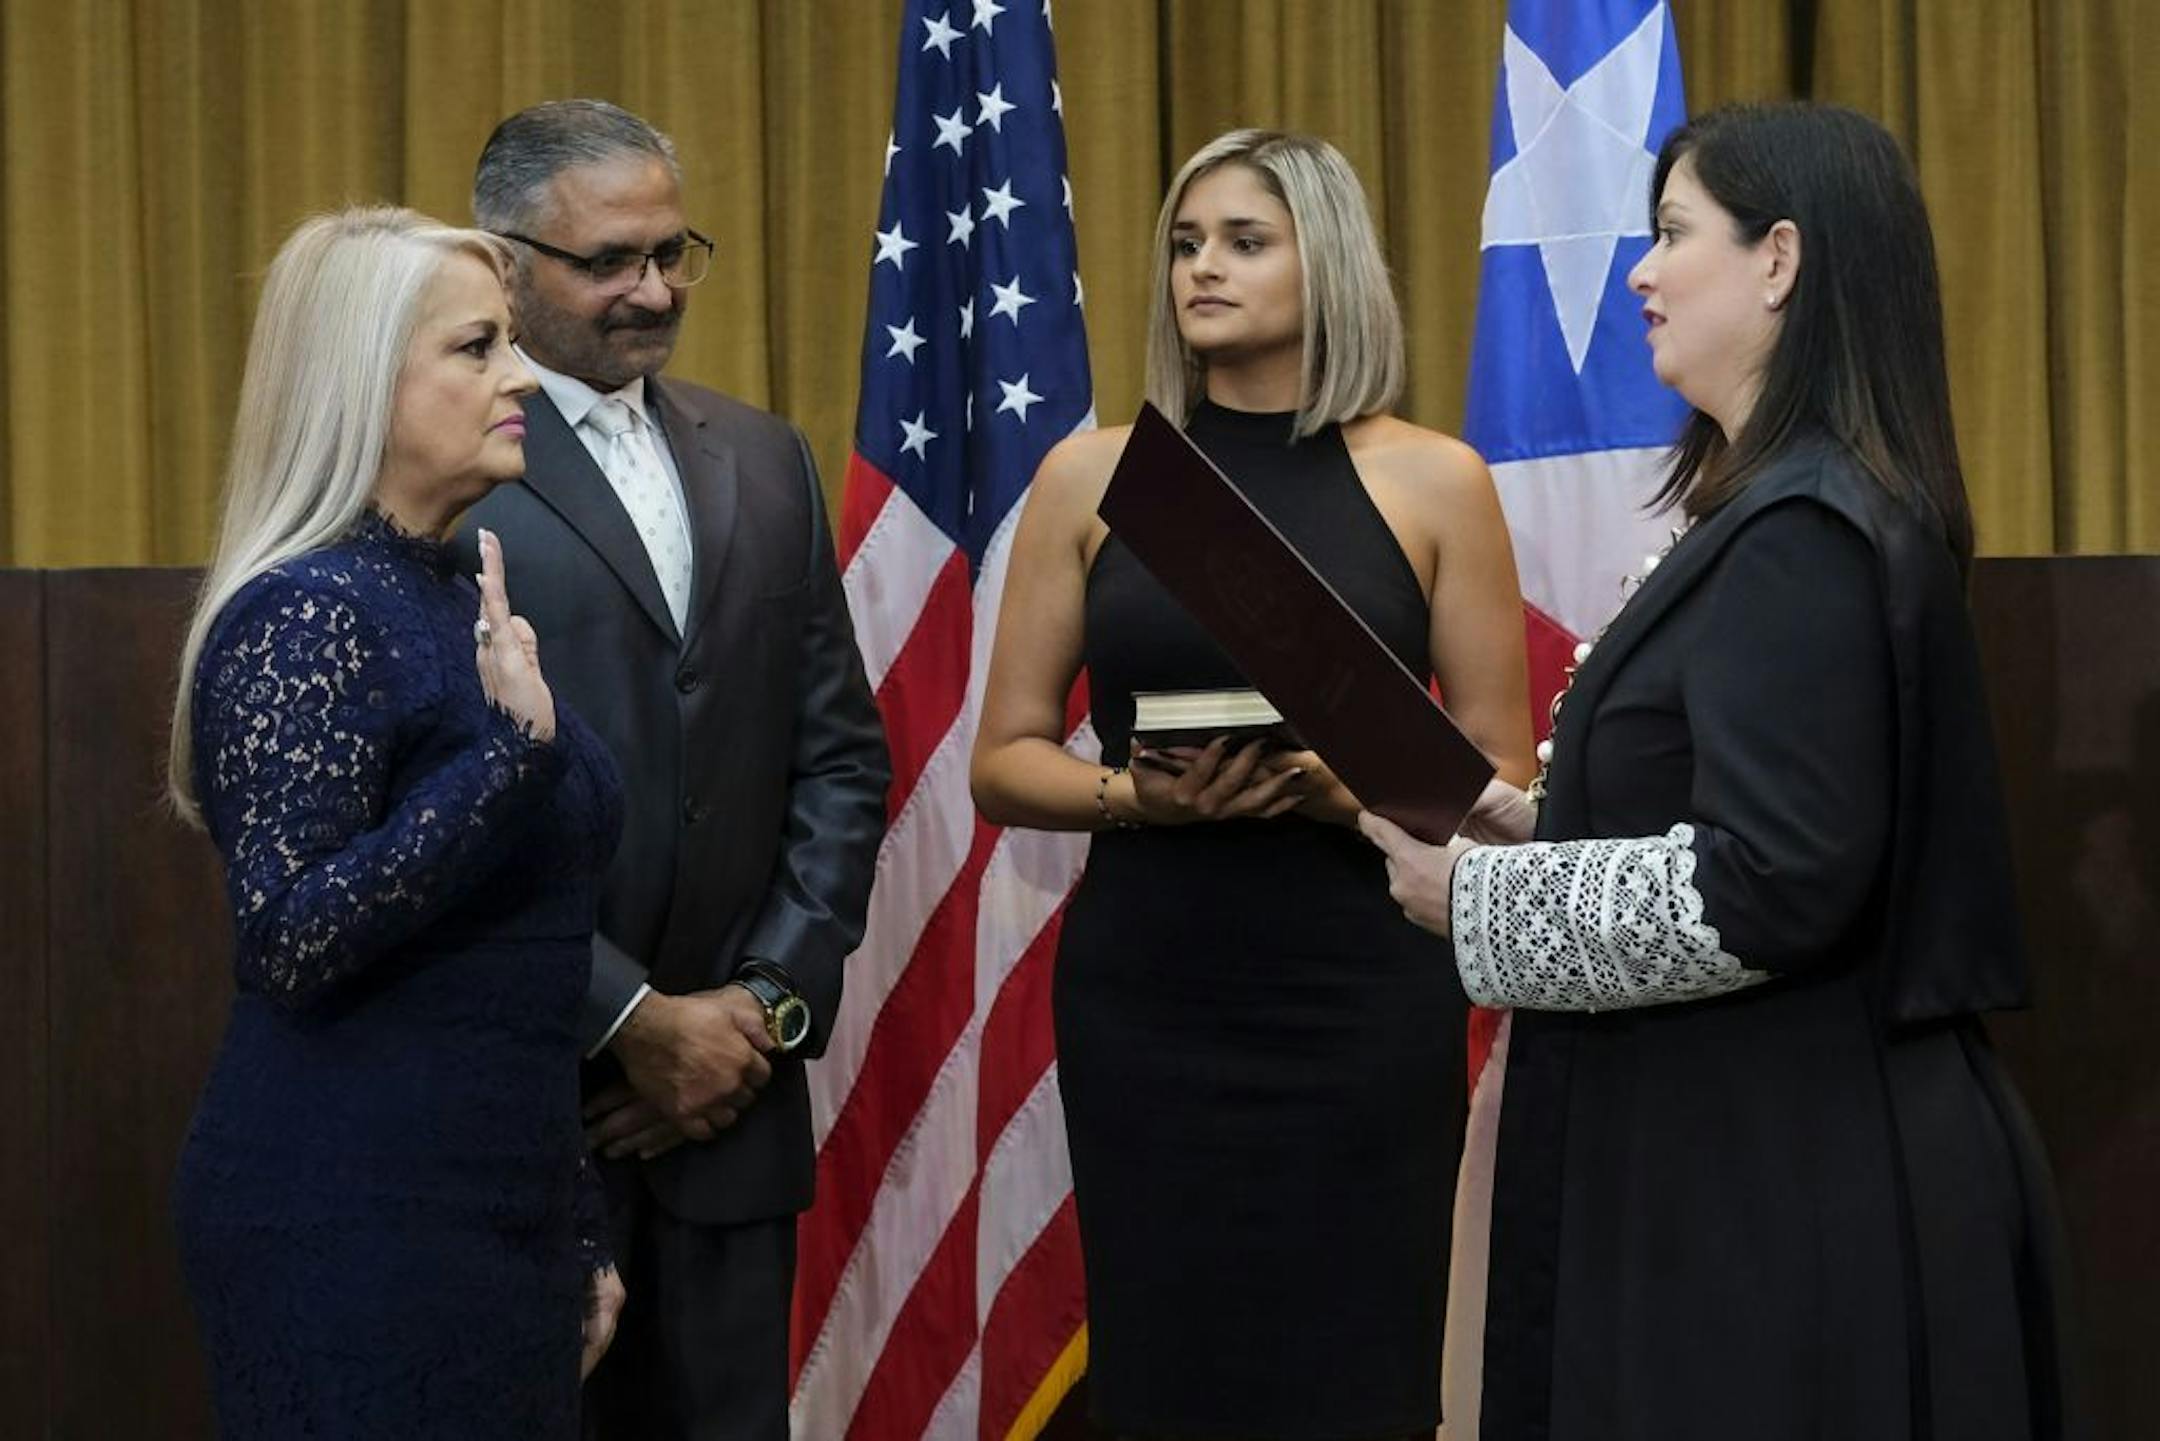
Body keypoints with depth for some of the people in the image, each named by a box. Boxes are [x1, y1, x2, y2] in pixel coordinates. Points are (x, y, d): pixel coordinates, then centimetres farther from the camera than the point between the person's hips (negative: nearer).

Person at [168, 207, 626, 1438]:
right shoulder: (303, 615, -14)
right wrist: (513, 750, -27)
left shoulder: (457, 603, 12)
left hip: (500, 1207, 8)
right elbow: (292, 941, -22)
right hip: (356, 1223, -8)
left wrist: (579, 1236, 18)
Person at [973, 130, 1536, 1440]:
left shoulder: (1432, 482, 2)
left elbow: (1503, 780, 2)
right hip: (1145, 1002, 1)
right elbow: (1006, 762, 7)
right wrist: (1137, 795, -13)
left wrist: (1343, 786, -16)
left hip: (1364, 1004, -1)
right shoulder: (1095, 476, 5)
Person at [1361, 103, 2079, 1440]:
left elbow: (1765, 887, -25)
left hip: (1788, 1186, -10)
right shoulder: (1813, 508, 13)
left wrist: (1475, 898, -14)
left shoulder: (1803, 537, -19)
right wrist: (1528, 821, 9)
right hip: (1795, 1154, 10)